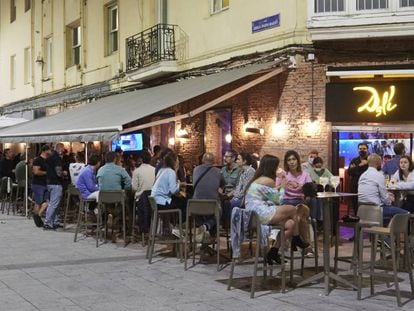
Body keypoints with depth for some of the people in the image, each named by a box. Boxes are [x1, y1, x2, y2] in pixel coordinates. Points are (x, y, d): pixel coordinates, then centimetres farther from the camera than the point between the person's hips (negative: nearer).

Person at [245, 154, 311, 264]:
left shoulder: (256, 180, 19)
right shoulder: (268, 181, -10)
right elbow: (277, 201, -3)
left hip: (253, 216, 10)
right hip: (262, 215, -10)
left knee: (290, 224, 10)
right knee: (293, 209, 0)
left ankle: (273, 251, 11)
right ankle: (297, 240, 18)